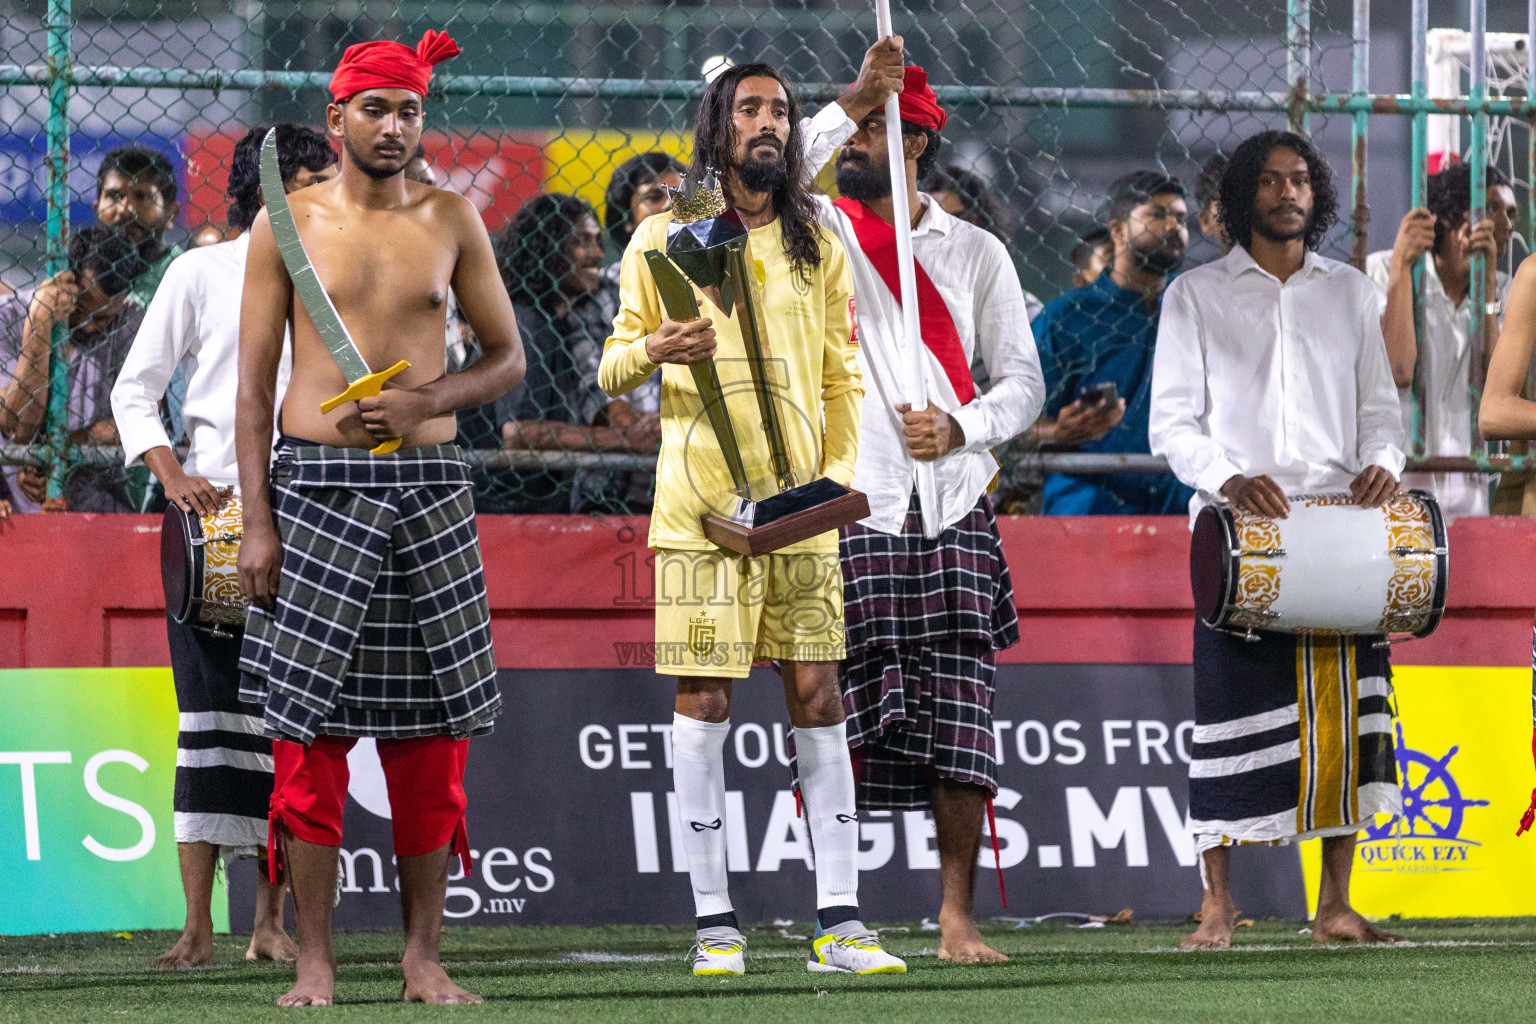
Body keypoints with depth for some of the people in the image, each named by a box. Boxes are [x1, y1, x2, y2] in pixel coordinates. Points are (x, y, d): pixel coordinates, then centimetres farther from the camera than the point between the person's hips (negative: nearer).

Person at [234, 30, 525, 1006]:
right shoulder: (286, 224, 3)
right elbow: (254, 385, 4)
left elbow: (508, 356, 12)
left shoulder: (451, 219, 8)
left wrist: (421, 404, -7)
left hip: (428, 485, 2)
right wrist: (257, 522, -4)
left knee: (432, 728, 1)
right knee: (309, 728, -5)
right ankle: (315, 961, 0)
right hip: (317, 485, -2)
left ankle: (424, 957, 8)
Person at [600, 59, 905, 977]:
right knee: (704, 703, -4)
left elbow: (843, 379, 15)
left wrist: (836, 476, 1)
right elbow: (613, 370, 6)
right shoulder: (665, 239, 5)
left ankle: (839, 922, 0)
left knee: (819, 700, -1)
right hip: (699, 506, -2)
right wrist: (653, 349, -16)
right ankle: (716, 922, 0)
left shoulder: (818, 249, 13)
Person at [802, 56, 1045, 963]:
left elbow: (1024, 382, 11)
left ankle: (958, 917, 1)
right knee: (843, 723, -5)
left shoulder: (974, 251, 12)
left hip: (953, 514, 1)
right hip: (847, 511, -1)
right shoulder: (818, 232, 8)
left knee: (961, 728, -3)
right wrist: (852, 95, -15)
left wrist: (958, 428, -8)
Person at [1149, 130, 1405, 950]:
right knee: (1234, 711, -7)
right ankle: (1216, 905, -3)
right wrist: (1228, 479, -17)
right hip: (1237, 528, -2)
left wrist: (1382, 462, -5)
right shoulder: (1196, 296, 9)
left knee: (1341, 709, -3)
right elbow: (1172, 420, 2)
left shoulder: (1349, 292, 18)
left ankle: (1335, 903, 2)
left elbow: (1379, 405, 17)